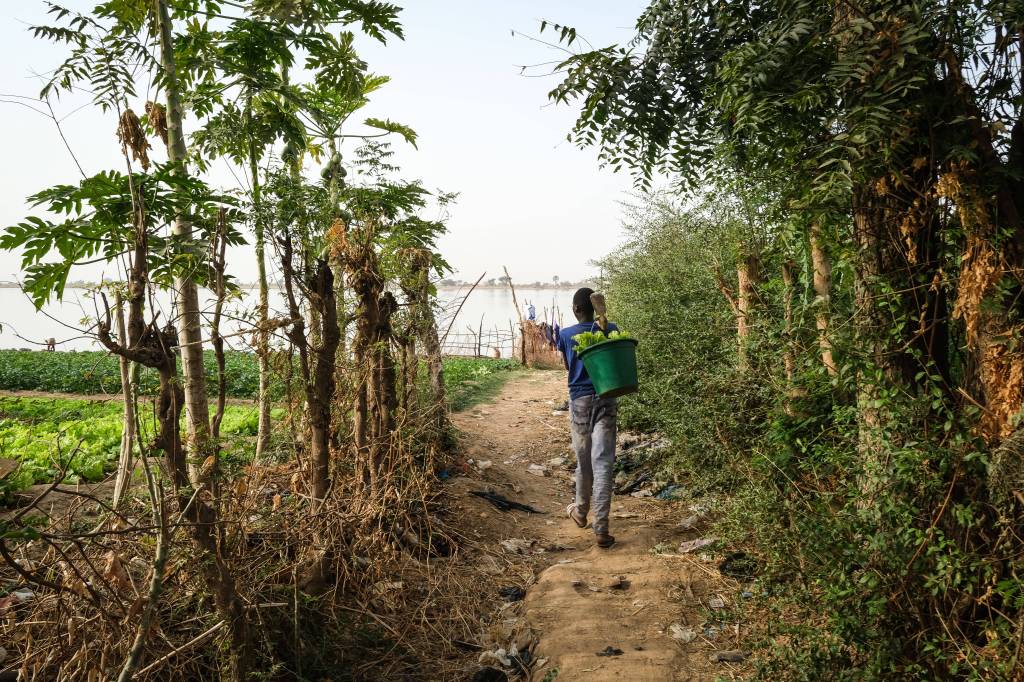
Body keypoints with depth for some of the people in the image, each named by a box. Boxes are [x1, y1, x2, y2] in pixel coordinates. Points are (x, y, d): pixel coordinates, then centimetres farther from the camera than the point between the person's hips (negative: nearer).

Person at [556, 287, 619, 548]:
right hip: (606, 400, -1)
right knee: (603, 462, -4)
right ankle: (601, 528, -7)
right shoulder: (610, 330, -2)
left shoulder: (565, 335, -1)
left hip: (579, 401, 1)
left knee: (583, 460, 17)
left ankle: (581, 511, 37)